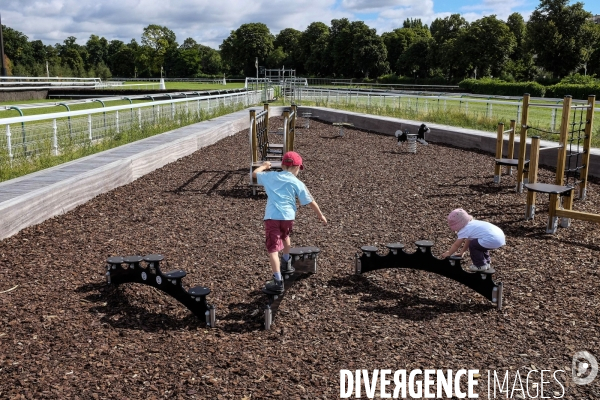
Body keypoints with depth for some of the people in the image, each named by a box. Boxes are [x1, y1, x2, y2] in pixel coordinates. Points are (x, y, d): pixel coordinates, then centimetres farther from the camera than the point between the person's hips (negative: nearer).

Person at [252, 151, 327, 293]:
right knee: (285, 236, 34)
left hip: (272, 217, -2)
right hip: (288, 216, 2)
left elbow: (255, 173, 29)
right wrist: (321, 215, 23)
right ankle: (286, 264, 50)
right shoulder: (297, 183, 7)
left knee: (273, 249, -5)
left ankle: (278, 281, -14)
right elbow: (310, 202, 9)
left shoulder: (271, 176, 12)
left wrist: (264, 166, 49)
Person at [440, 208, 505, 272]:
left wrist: (448, 253, 20)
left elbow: (456, 245, 5)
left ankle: (480, 265, 8)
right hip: (501, 237, 10)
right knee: (480, 245, 29)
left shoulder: (464, 230, -5)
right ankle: (486, 262, 32)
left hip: (492, 241, -10)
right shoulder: (472, 223, 21)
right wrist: (462, 252, 39)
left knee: (473, 245, 0)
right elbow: (468, 240, 32)